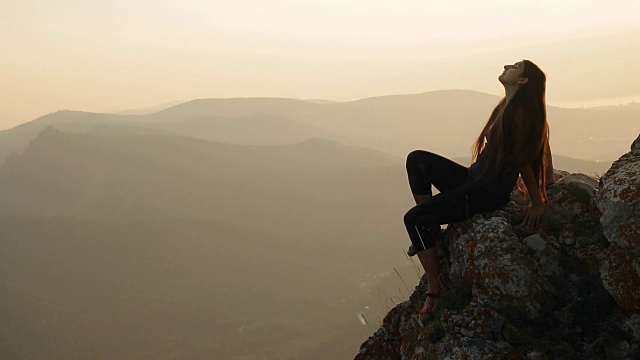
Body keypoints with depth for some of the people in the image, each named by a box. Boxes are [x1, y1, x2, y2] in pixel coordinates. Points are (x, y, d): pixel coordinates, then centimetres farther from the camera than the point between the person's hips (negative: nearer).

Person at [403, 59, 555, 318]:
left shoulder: (521, 112, -15)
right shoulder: (505, 107, 13)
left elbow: (523, 161, -11)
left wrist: (537, 203, -4)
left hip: (488, 194, -9)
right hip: (473, 180, 9)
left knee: (413, 218, -14)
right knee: (417, 160, -4)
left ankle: (436, 287, -6)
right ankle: (430, 231, -3)